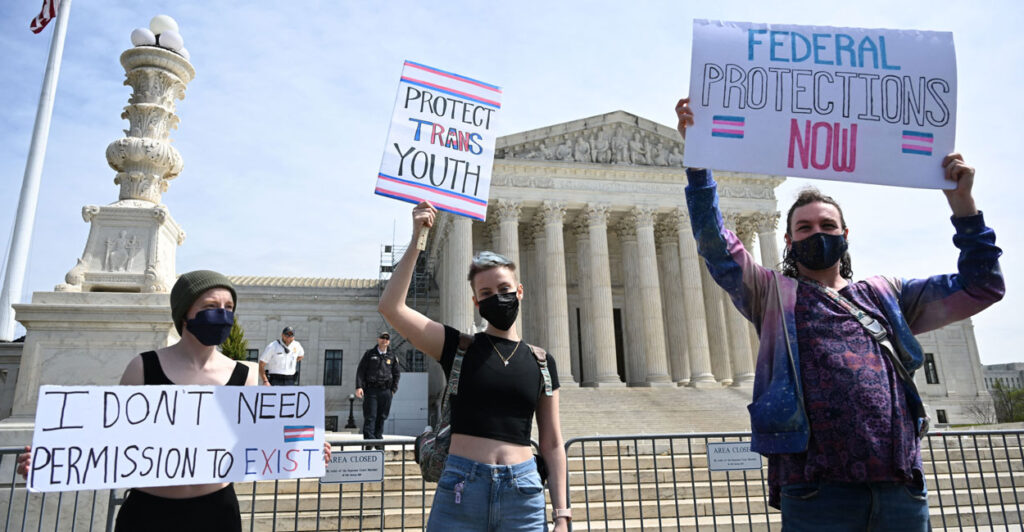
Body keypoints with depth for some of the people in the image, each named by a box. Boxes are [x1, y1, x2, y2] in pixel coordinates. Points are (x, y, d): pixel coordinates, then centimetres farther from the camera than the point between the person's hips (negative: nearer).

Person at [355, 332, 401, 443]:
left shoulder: (391, 357, 14)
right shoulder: (369, 353, 7)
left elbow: (397, 374, 18)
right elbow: (360, 370, 3)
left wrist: (393, 390, 8)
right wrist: (359, 387, -8)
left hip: (386, 391, 3)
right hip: (371, 390, -3)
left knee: (381, 417, 6)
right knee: (370, 417, -8)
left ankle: (378, 438, 14)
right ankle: (368, 439, -11)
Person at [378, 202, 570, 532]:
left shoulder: (541, 362, 7)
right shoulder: (459, 348, 2)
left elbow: (552, 445, 9)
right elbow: (391, 307, -10)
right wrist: (416, 241, -11)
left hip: (523, 492, 2)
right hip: (461, 491, -1)